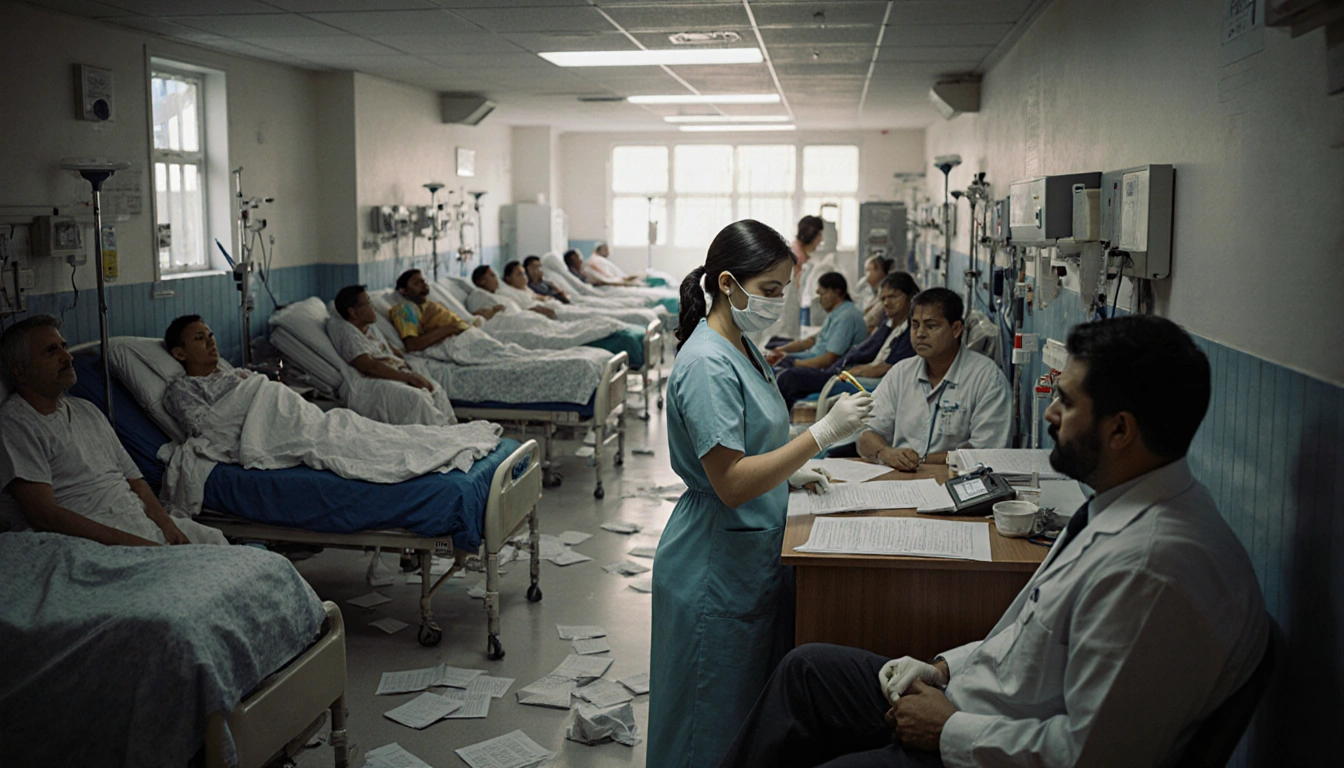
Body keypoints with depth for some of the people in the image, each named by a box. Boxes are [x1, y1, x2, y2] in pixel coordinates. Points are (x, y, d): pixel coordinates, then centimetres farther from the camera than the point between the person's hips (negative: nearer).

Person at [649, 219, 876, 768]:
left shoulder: (741, 347, 8)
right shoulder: (707, 364, -22)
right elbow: (730, 483, -27)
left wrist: (790, 473, 6)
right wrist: (823, 432, -26)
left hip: (754, 556, 9)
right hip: (716, 569, -9)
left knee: (756, 712, 19)